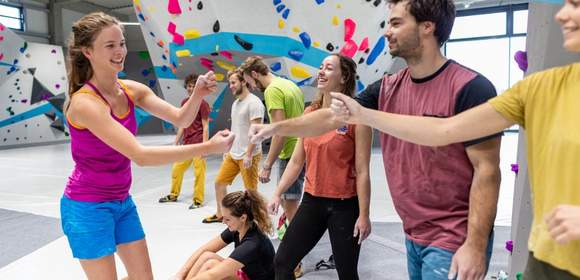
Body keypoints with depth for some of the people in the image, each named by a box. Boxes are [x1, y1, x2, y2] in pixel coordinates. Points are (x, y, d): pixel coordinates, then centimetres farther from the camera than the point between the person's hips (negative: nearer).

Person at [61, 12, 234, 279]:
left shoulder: (132, 90, -4)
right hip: (87, 207, -7)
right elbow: (140, 155, -34)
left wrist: (197, 95, -28)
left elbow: (180, 119, -7)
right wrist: (207, 147, -38)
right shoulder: (85, 102, -25)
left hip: (122, 202, 7)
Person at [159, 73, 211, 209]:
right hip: (186, 143, 7)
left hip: (198, 144, -7)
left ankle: (198, 200, 10)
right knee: (176, 169, 15)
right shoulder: (184, 102, 11)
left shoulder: (202, 104, -9)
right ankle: (174, 194, 32)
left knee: (199, 172, -2)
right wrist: (176, 142, 17)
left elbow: (205, 126, -11)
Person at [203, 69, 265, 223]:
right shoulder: (235, 103, 14)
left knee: (251, 190, 0)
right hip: (233, 154, 9)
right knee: (219, 183, 15)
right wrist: (228, 149, 21)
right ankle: (219, 215, 33)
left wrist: (248, 154, -22)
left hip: (248, 156, -9)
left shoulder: (253, 102, -14)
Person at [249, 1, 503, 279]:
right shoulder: (388, 88, 1)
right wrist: (277, 128, 4)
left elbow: (487, 170, -16)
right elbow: (332, 118, 5)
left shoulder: (470, 89, -16)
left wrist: (476, 245, -17)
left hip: (454, 240, -6)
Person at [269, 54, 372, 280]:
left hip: (345, 205, -5)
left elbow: (362, 171, -12)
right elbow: (296, 161, 10)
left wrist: (364, 215, -11)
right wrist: (277, 193, 7)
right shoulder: (309, 113, 5)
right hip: (312, 201, 5)